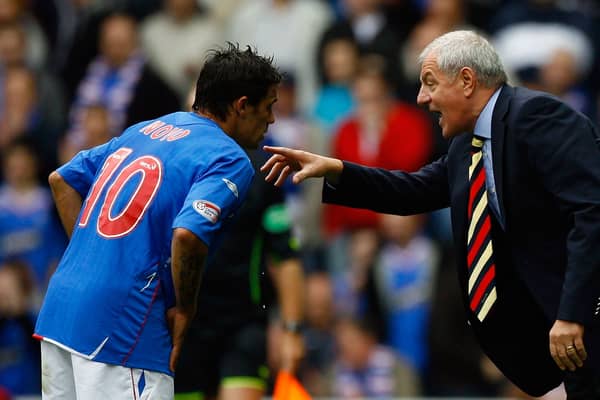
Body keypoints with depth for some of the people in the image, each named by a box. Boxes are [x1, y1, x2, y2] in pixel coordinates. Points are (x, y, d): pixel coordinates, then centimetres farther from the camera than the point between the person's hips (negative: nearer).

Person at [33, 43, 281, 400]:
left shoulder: (144, 130, 19)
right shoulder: (230, 161, -6)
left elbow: (62, 180, 22)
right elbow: (187, 234, -23)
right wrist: (185, 310, -9)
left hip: (59, 305, 8)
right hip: (122, 326, -8)